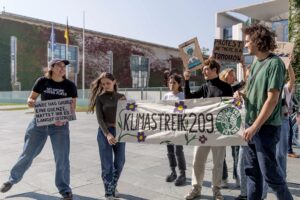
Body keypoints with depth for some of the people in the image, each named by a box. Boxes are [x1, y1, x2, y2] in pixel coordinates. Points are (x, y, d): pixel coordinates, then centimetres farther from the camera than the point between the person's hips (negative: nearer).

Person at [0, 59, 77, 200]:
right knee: (28, 154, 13)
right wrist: (30, 102, -22)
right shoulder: (42, 81, -4)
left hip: (60, 125, -1)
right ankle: (13, 179, 39)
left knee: (62, 158, -1)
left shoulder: (70, 85, -5)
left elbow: (73, 107, -3)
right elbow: (31, 99, 3)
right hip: (40, 122, 1)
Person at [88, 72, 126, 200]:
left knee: (120, 161, 9)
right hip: (105, 132, -3)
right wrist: (107, 134, -22)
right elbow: (100, 118, -10)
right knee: (107, 163, 1)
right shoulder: (100, 98, -2)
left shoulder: (121, 97, 6)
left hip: (119, 132, 3)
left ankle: (113, 186, 33)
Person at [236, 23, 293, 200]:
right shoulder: (256, 63, 12)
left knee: (269, 172, 2)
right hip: (252, 124, 8)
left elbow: (272, 99, -19)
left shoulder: (275, 63, -13)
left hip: (266, 127, -8)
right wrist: (242, 96, -1)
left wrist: (255, 127, -20)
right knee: (252, 170, 14)